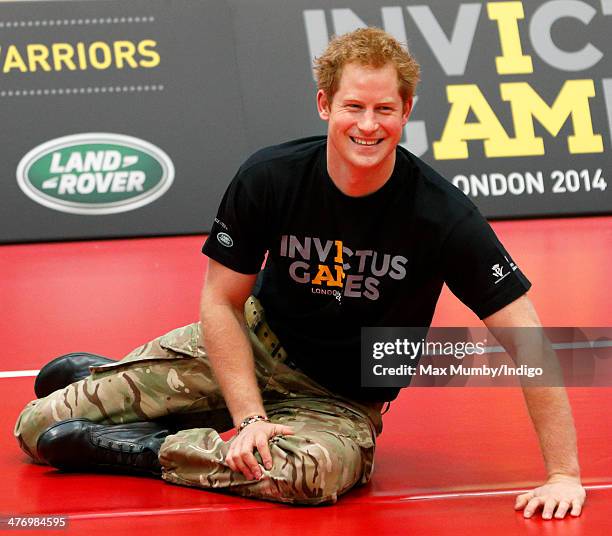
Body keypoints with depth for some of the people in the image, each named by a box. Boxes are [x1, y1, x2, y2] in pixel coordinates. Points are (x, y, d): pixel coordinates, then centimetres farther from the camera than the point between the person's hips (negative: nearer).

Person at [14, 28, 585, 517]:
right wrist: (250, 418, -19)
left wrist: (562, 474, -25)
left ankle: (138, 448, -17)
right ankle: (101, 378, 27)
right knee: (39, 426, -9)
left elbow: (528, 341, -20)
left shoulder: (443, 216, -22)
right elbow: (221, 302, -7)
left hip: (340, 403, -1)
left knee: (314, 469, -40)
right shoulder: (268, 178, -16)